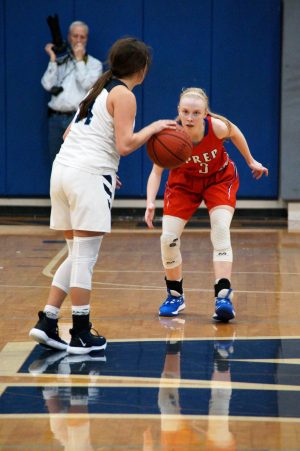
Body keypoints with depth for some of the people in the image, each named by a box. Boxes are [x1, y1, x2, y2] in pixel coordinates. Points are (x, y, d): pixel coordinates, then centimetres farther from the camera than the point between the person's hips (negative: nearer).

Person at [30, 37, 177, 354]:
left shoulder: (100, 89, 20)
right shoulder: (124, 95, -5)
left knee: (77, 255, 14)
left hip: (62, 170, 8)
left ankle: (46, 323, 9)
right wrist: (153, 128, 0)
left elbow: (69, 135, 23)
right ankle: (81, 335, -1)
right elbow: (125, 145, -15)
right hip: (89, 176, -8)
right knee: (84, 258, -4)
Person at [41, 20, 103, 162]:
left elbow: (87, 84, -9)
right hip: (56, 118, 3)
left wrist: (79, 59, -4)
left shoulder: (94, 64, 7)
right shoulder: (59, 62, 15)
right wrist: (52, 59, 3)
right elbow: (48, 85, 3)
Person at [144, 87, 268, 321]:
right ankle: (175, 296, 15)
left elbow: (236, 134, -7)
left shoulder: (217, 126, -31)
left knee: (221, 231, -22)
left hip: (220, 179, -1)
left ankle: (224, 296, -25)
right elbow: (156, 172, -26)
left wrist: (251, 161, 7)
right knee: (168, 238, -8)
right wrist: (150, 203, -41)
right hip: (184, 182, 1)